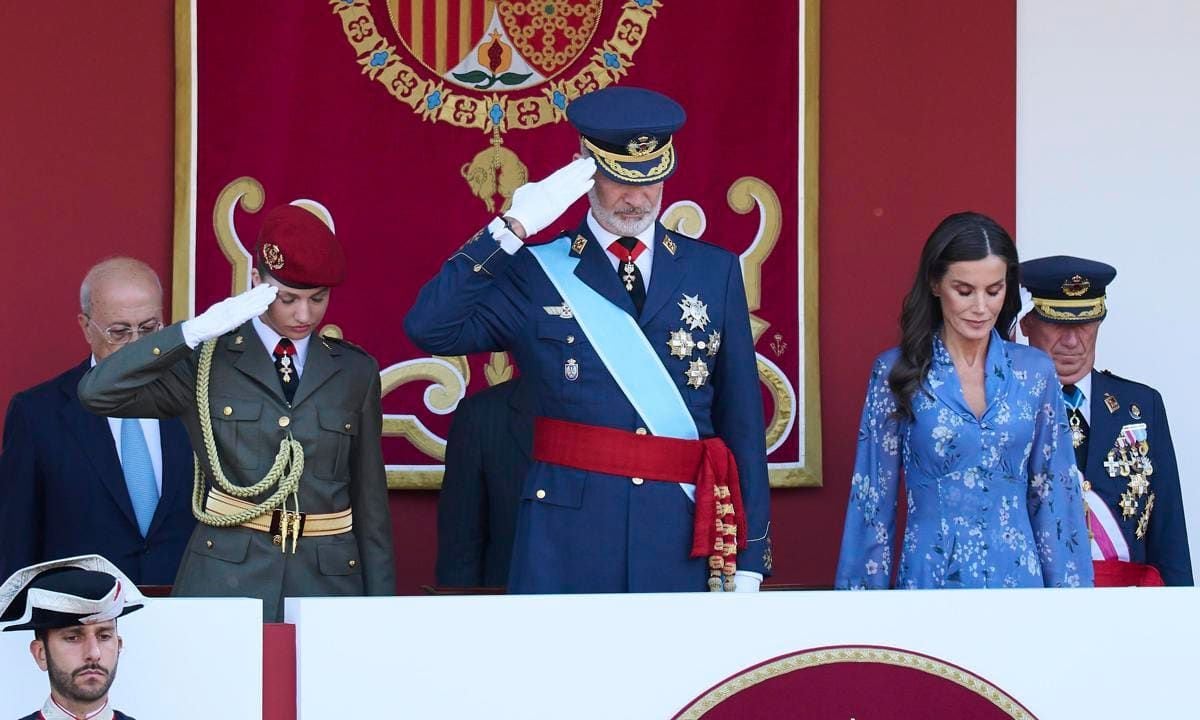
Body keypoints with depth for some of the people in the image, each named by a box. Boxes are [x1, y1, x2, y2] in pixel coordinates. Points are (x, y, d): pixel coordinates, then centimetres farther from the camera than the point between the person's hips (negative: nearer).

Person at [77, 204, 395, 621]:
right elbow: (97, 392, -12)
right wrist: (199, 330, -17)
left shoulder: (355, 372, 10)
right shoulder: (206, 361, 2)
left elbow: (370, 499, 11)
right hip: (224, 581, -2)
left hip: (327, 584, 2)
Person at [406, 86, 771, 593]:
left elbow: (742, 419, 9)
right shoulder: (536, 272, 5)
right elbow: (429, 329, -10)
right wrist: (511, 229, -14)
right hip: (567, 545, -1)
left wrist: (748, 558, 5)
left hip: (683, 536, 2)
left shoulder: (714, 272, 10)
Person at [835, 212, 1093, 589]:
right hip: (929, 575, -2)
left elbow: (1054, 492, 7)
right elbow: (873, 498, 1)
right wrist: (866, 592, -1)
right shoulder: (896, 372, -2)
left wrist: (1067, 587, 3)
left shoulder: (1034, 371, 4)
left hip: (1018, 574, 2)